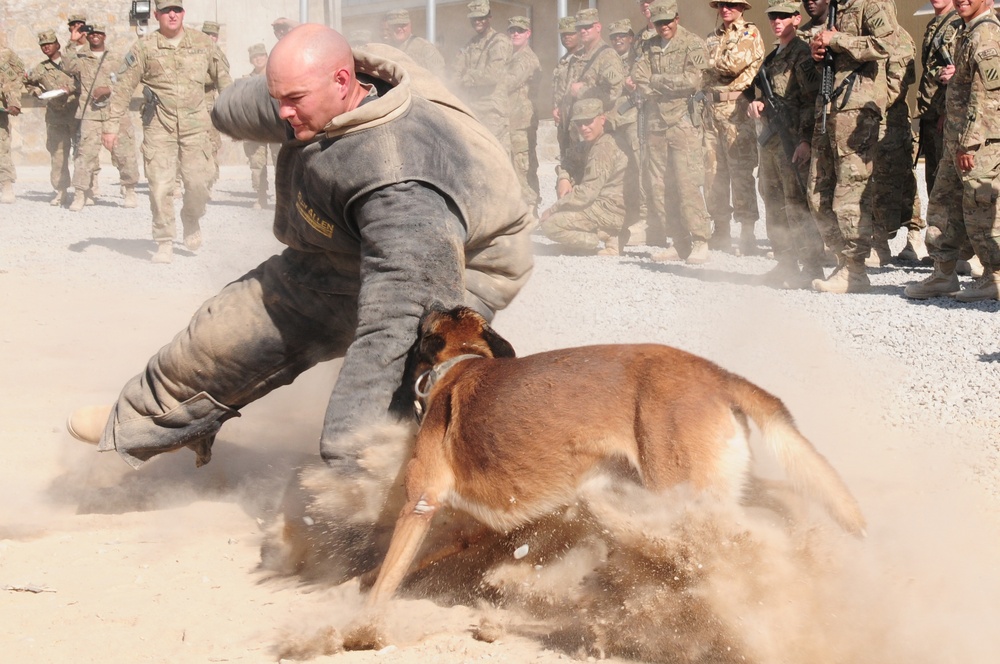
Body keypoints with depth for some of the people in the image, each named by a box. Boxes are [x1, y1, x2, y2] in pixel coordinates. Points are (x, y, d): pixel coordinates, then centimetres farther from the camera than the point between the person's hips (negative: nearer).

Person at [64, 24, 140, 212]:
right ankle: (80, 194, -6)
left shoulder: (116, 59, 15)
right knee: (85, 151, -9)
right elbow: (69, 67, -9)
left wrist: (108, 90, -10)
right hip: (90, 112, -1)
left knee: (124, 151, -2)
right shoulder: (81, 59, 13)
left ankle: (129, 191, 12)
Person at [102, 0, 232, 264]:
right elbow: (123, 87, 1)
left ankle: (191, 221, 30)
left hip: (196, 125, 1)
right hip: (159, 126, -1)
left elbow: (223, 79, 13)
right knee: (160, 186, -6)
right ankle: (164, 244, 5)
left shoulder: (203, 43, 4)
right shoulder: (144, 48, -1)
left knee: (198, 183, -1)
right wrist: (111, 125, -3)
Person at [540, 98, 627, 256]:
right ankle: (606, 236, 5)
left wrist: (553, 209, -12)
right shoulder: (594, 145, 18)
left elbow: (588, 191, -19)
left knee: (550, 225, -14)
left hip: (607, 211, -10)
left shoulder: (603, 148, -15)